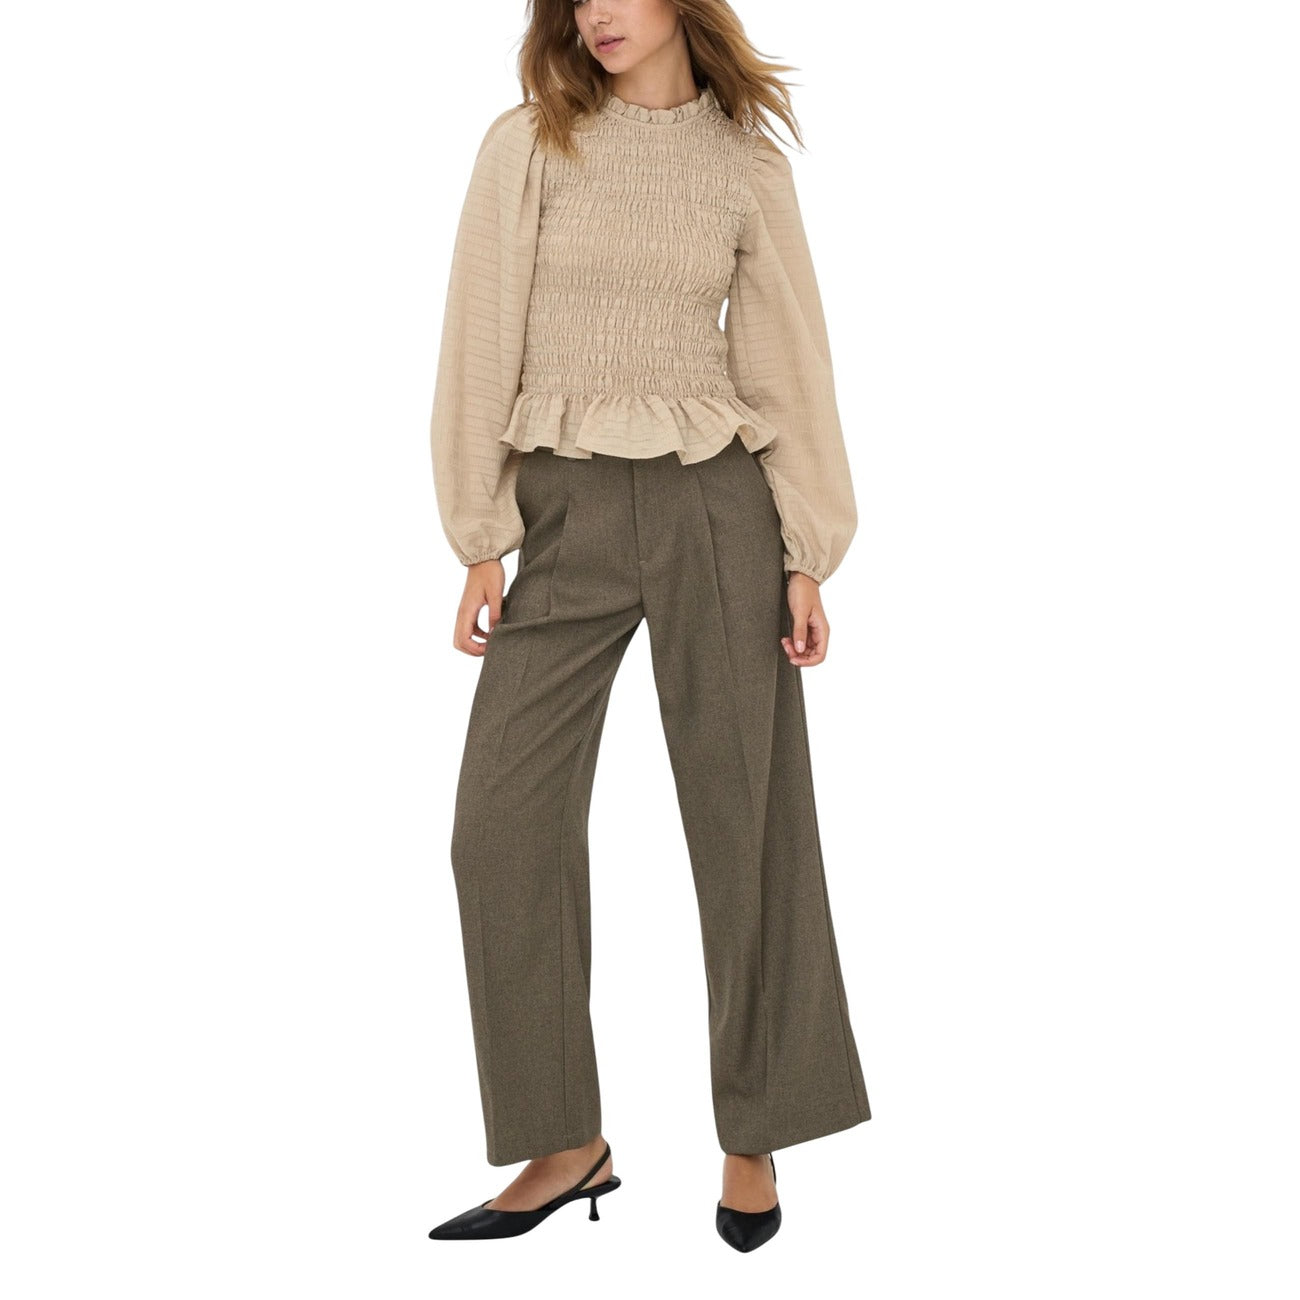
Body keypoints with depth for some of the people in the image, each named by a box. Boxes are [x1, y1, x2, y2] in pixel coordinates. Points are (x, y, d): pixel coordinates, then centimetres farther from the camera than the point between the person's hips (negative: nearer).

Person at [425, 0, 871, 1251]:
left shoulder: (749, 166, 6)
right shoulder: (525, 146, 4)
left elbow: (787, 360, 6)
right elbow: (484, 340, 1)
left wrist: (810, 557, 0)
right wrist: (480, 541, -4)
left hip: (714, 508, 0)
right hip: (564, 509, 1)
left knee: (745, 816, 3)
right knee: (503, 824, -4)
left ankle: (752, 1137, 19)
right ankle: (568, 1145, 10)